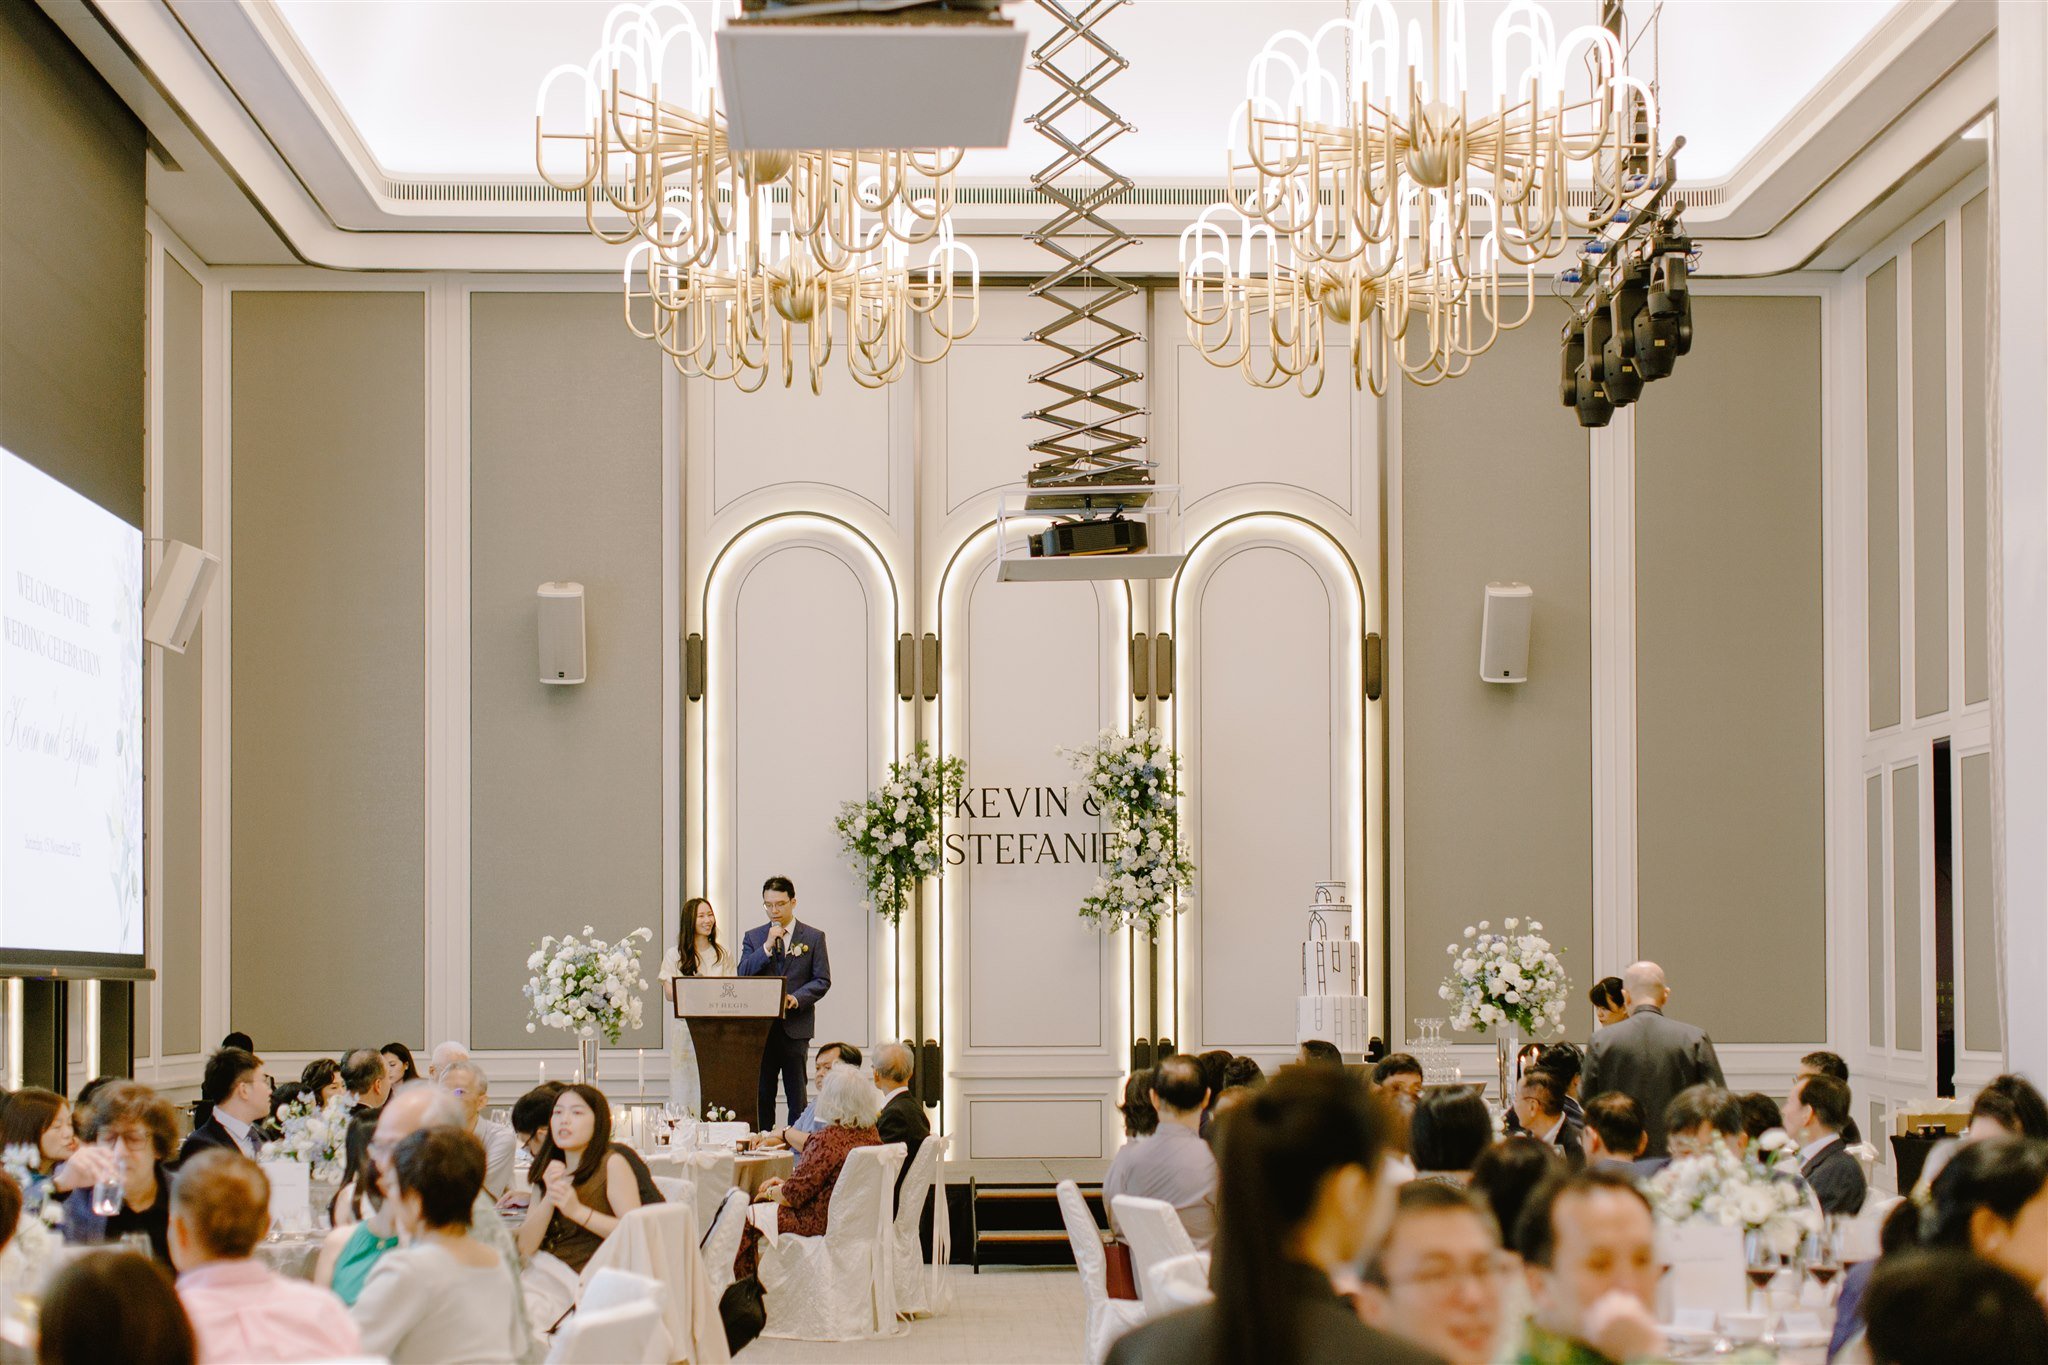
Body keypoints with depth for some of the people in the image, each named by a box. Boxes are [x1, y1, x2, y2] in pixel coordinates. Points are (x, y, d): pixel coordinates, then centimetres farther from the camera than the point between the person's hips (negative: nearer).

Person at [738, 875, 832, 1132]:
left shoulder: (813, 937, 6)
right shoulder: (753, 937, 12)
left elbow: (822, 981, 1)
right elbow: (743, 975, 0)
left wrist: (796, 998, -15)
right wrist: (768, 945, -10)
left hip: (795, 1026, -2)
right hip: (760, 1026, 2)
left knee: (797, 1096, -1)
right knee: (761, 1095, 3)